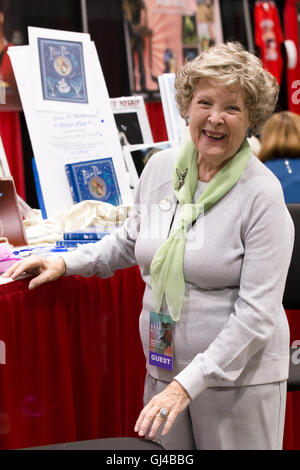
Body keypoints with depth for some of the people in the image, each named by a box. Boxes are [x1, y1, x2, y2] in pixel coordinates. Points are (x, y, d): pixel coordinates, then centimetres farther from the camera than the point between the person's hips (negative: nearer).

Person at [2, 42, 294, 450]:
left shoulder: (262, 194, -14)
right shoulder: (161, 167, 3)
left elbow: (256, 312, -17)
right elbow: (131, 241, 22)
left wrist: (188, 384, -22)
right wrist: (66, 262, 9)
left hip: (239, 377, -5)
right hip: (163, 369, 5)